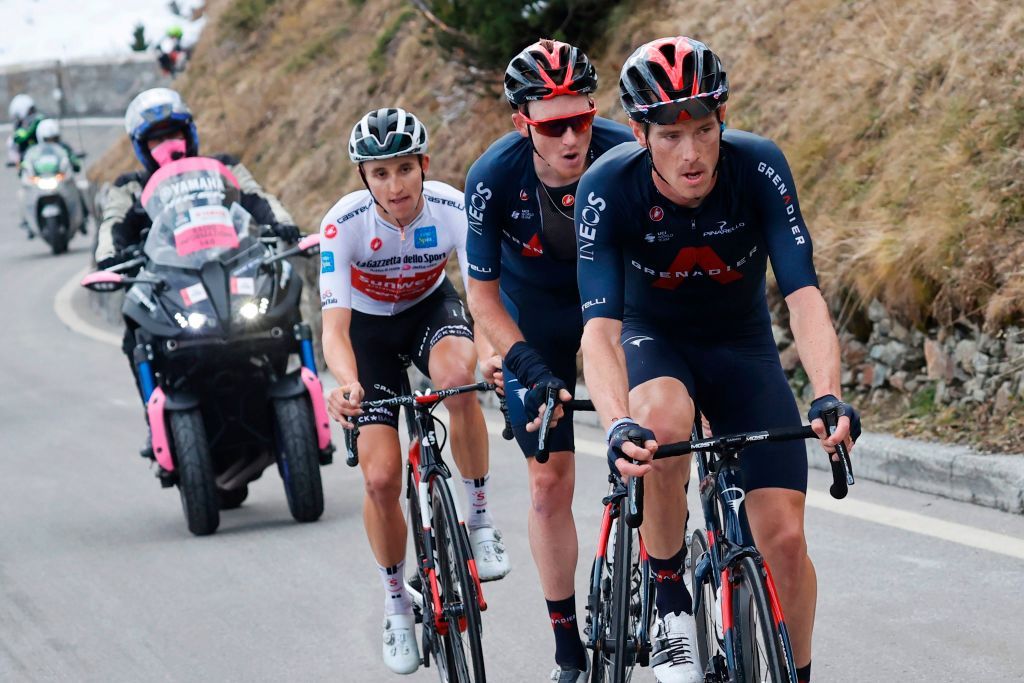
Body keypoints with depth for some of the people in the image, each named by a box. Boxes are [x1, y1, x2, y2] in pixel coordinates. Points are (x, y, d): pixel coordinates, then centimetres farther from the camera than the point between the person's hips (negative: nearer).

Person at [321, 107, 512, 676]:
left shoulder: (453, 209, -28)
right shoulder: (344, 223, -30)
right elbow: (334, 328, -34)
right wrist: (347, 384, -55)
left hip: (431, 308, 0)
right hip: (368, 325, 0)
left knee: (458, 374, -37)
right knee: (381, 477, -11)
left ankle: (479, 516, -15)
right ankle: (396, 603, 15)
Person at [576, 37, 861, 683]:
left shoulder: (759, 167, -26)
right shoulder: (608, 187, -28)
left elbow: (804, 294, -32)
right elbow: (599, 328, -35)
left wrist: (828, 395, -49)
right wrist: (619, 424, -54)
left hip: (741, 344, 1)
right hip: (653, 338, -1)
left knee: (784, 534, -11)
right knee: (662, 420, -37)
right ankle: (671, 600, -16)